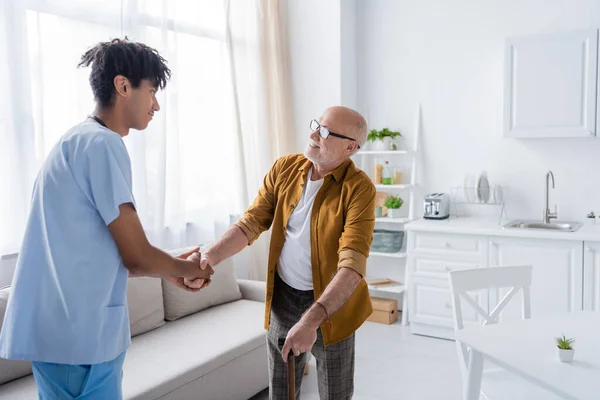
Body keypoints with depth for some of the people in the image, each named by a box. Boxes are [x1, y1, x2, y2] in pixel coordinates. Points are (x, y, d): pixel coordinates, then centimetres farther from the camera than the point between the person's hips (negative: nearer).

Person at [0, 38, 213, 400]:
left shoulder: (79, 141, 14)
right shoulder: (102, 143, -15)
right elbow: (136, 255, -13)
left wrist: (171, 269, 18)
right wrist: (185, 268, 6)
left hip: (64, 327, 9)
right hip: (79, 332, -9)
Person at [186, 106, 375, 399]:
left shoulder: (358, 188, -20)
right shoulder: (284, 169, -4)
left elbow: (352, 265, -28)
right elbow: (251, 222, -3)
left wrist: (311, 320, -37)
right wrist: (210, 258, -18)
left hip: (332, 302, -3)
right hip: (283, 296, 4)